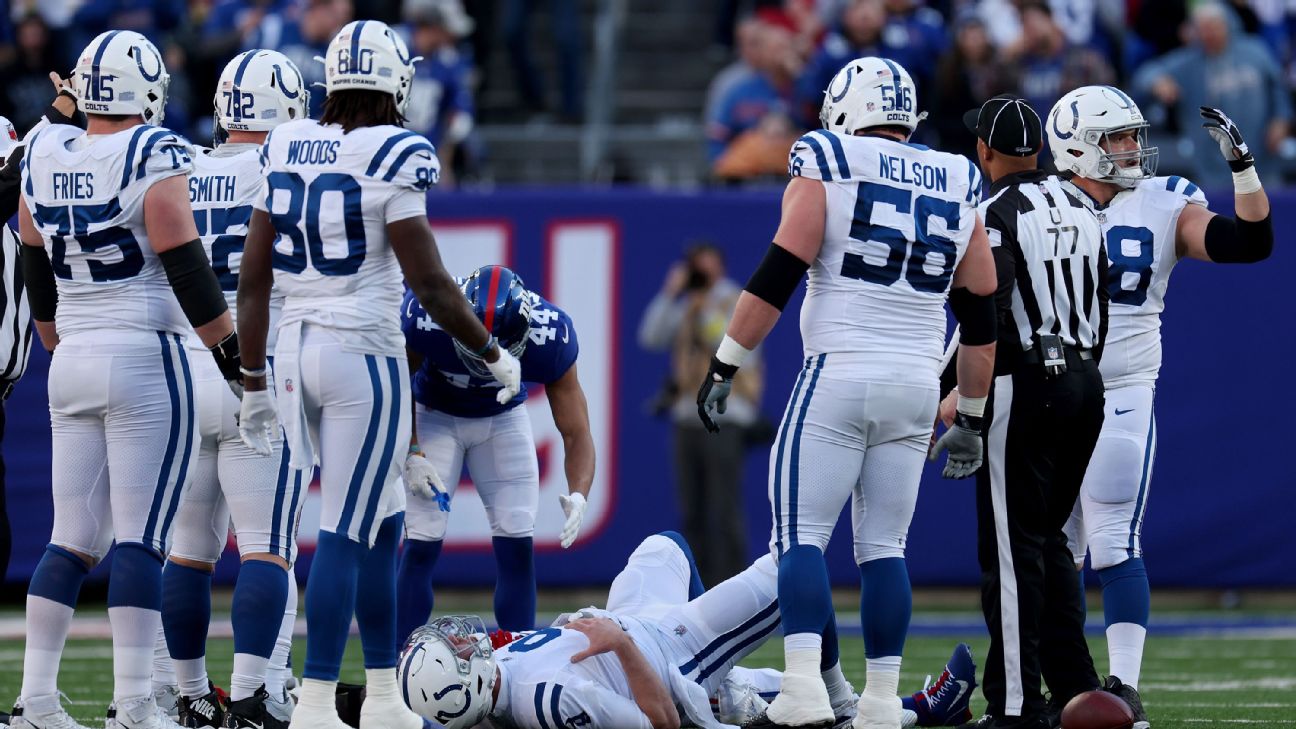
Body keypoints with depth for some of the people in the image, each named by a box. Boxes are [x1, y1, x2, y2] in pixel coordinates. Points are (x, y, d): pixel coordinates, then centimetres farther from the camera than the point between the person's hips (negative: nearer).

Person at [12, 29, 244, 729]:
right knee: (140, 538, -5)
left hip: (74, 360, 6)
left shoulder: (43, 157, 7)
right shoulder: (152, 159, -12)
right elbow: (186, 270, -12)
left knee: (72, 538, 10)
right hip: (146, 357, -6)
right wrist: (233, 352, -3)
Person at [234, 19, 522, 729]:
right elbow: (430, 285, -13)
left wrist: (253, 383, 16)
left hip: (296, 348, 7)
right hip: (363, 352, -6)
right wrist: (495, 356, 0)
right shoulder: (392, 161, -13)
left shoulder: (284, 151, 5)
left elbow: (252, 280, 8)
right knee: (344, 533, -3)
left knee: (381, 521, 17)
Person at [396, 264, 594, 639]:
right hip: (433, 416, -1)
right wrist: (411, 454, -22)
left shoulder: (550, 336, -32)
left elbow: (576, 433, -24)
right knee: (422, 545, -12)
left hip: (503, 419, 1)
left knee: (517, 545, -6)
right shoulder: (423, 317, -36)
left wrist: (578, 495, -41)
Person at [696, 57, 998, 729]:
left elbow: (776, 278, -9)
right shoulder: (957, 190, 13)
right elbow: (981, 320, 15)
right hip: (916, 386, 4)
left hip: (838, 375, -4)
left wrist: (723, 367, -3)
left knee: (800, 535, -4)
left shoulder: (825, 170, -2)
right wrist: (971, 419, 23)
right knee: (884, 545, 10)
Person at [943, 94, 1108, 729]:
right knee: (1048, 540, 17)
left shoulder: (997, 215, -10)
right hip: (1085, 380, 7)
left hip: (1023, 384, -7)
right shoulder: (1081, 214, 13)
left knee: (1013, 547, -5)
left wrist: (960, 393, -11)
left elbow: (989, 316, -18)